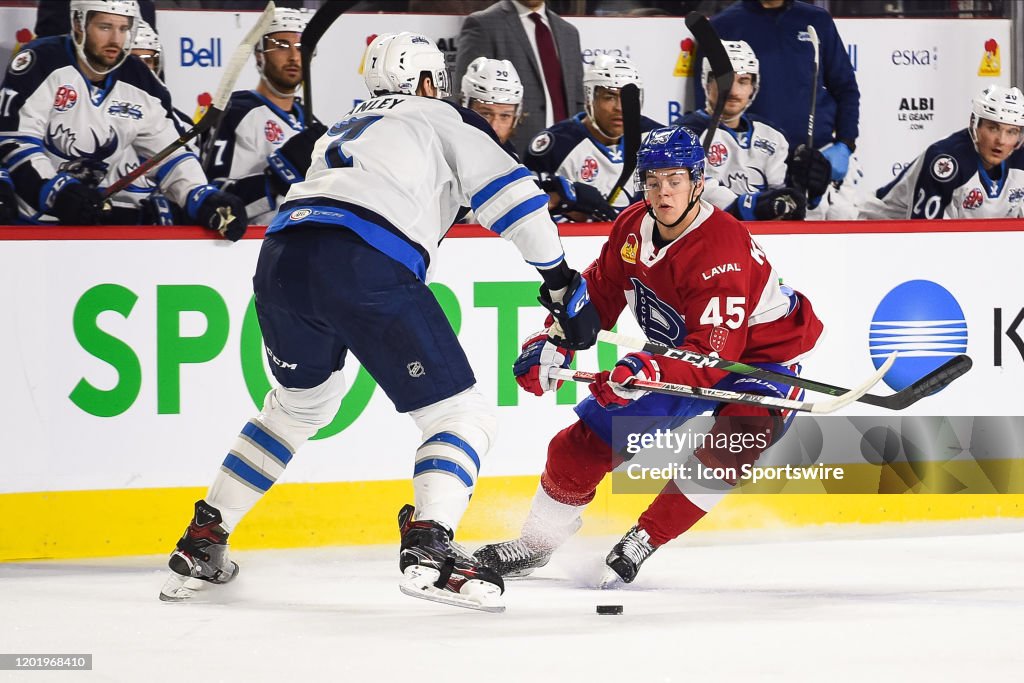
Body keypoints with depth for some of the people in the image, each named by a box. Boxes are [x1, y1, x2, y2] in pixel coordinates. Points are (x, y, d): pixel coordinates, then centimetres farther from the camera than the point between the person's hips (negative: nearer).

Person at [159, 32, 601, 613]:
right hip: (366, 265, -6)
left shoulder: (342, 133, 38)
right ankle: (428, 546, -22)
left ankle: (202, 543, 30)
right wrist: (561, 278, 12)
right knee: (462, 414, 3)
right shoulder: (443, 120, 20)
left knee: (301, 404, 33)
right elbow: (511, 193, 9)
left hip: (281, 260, 6)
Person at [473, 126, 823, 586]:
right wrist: (552, 344, -12)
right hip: (676, 353, 6)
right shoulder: (633, 228, -10)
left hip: (760, 354, -6)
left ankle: (645, 540, -21)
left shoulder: (723, 251, -32)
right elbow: (596, 295, 4)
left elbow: (714, 354, -38)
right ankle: (537, 543, 21)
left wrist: (647, 372, -52)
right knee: (588, 438, 1)